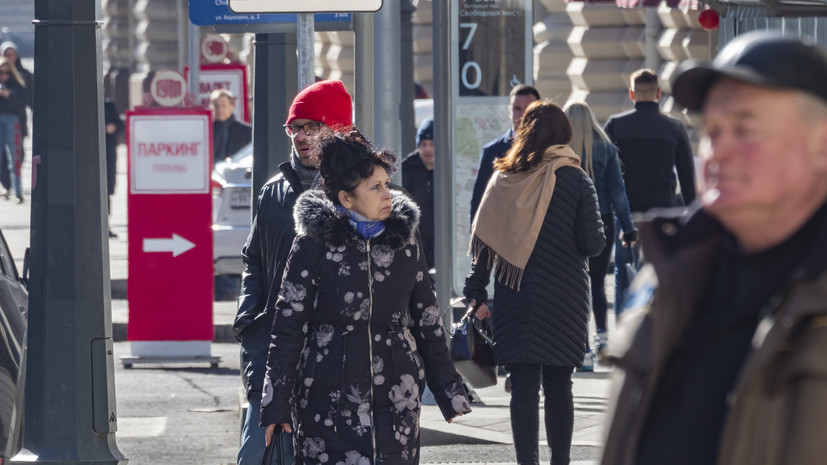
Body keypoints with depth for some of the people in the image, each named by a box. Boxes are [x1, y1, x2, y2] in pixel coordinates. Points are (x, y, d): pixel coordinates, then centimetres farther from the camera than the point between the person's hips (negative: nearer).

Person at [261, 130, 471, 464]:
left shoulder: (405, 241, 6)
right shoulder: (314, 244, -5)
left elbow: (427, 321, 14)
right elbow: (288, 326, -2)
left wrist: (449, 392, 14)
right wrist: (276, 405, -4)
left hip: (396, 396, 3)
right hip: (329, 396, -3)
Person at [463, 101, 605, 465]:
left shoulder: (503, 179, 1)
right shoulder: (575, 180, -5)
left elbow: (482, 239, 0)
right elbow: (591, 243, -7)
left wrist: (477, 294, 3)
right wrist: (598, 237, 15)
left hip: (514, 299, 1)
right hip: (563, 299, -1)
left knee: (523, 387, 2)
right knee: (558, 386, 10)